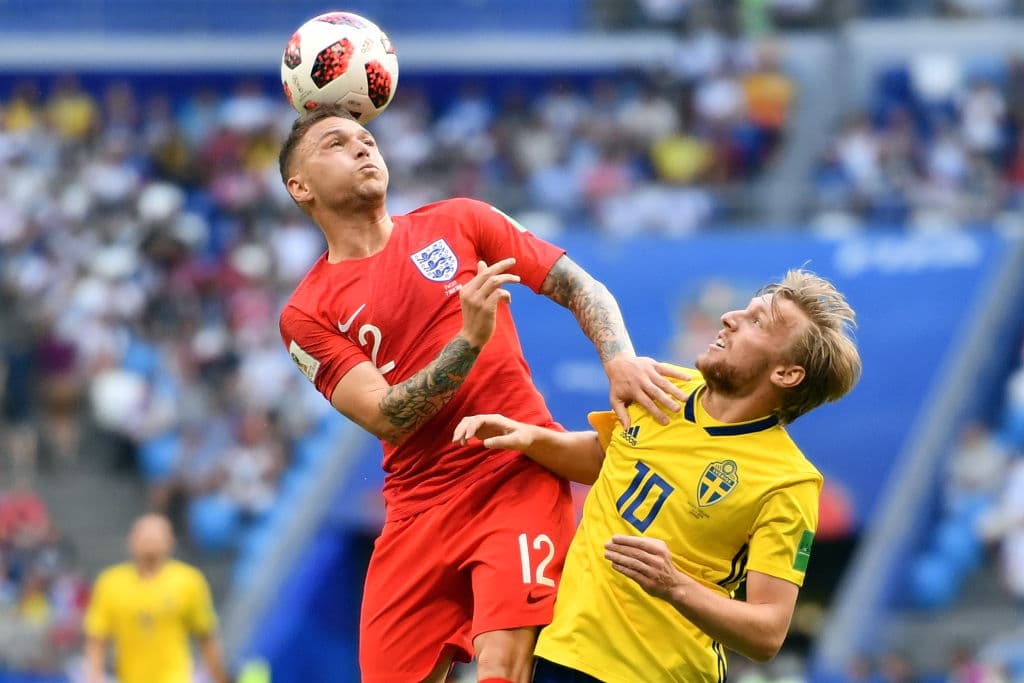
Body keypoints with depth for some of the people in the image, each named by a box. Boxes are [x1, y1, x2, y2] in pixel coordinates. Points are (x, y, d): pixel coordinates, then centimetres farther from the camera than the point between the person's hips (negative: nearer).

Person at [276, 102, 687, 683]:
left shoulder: (458, 222, 9)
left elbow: (580, 287, 8)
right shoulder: (307, 315, 5)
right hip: (419, 508, 2)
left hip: (521, 478, -1)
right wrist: (470, 340, -20)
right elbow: (385, 416, -7)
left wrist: (620, 358, -12)